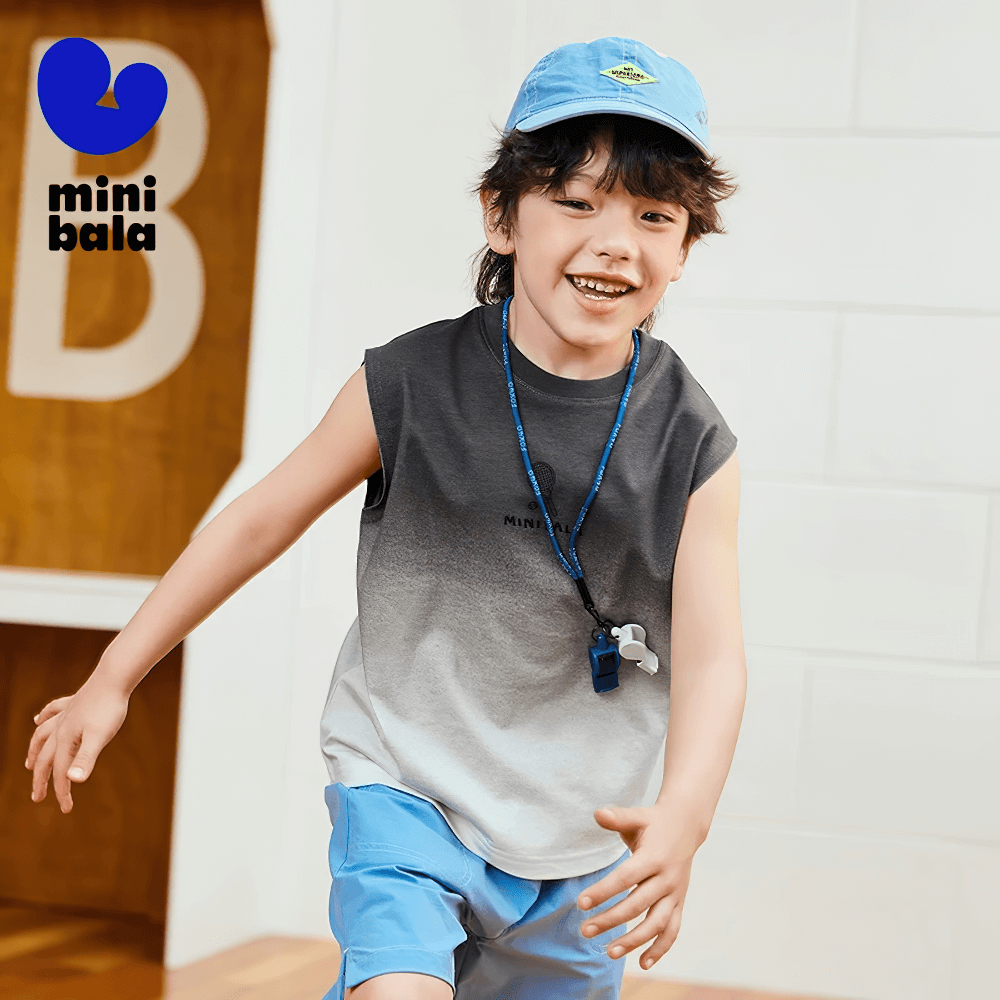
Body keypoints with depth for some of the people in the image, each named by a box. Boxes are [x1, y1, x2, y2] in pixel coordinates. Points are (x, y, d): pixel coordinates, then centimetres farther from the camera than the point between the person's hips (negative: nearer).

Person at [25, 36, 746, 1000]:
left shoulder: (692, 447, -10)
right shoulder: (410, 384, -13)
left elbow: (712, 656, -17)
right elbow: (259, 523, -2)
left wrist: (682, 817, -36)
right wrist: (111, 680, 3)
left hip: (584, 843, 2)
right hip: (405, 785, -2)